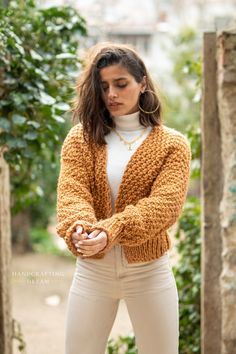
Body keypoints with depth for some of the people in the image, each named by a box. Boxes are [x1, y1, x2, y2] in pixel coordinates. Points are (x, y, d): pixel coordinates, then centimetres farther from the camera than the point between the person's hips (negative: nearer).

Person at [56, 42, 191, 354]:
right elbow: (71, 192, -12)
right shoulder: (81, 137, 3)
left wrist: (110, 231, -34)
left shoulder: (172, 144, -3)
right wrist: (80, 228, -36)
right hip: (91, 269, 2)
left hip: (149, 271, -1)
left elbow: (166, 204, -18)